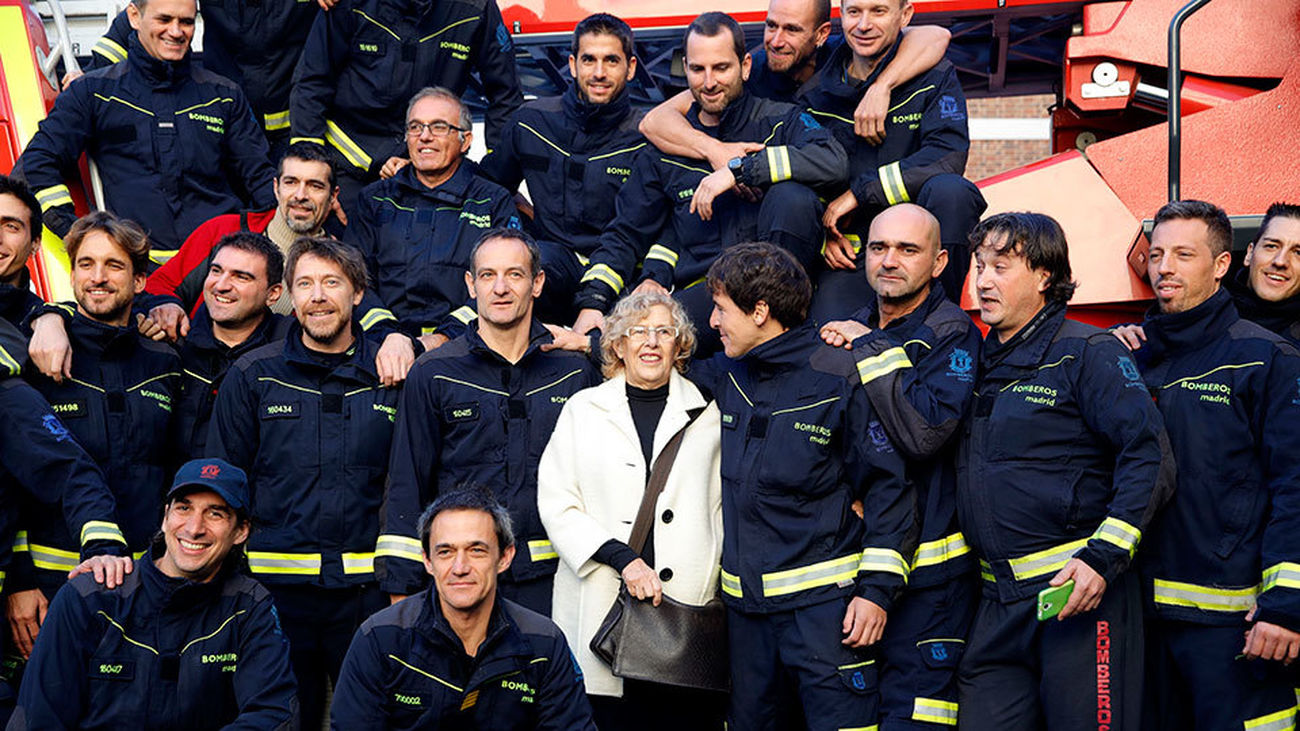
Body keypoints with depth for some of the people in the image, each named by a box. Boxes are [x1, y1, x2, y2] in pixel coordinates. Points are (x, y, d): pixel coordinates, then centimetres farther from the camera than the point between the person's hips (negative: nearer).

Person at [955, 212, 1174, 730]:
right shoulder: (977, 362, 16)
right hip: (998, 605, 6)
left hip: (1079, 592, -6)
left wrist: (1103, 557, -19)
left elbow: (1149, 456, -12)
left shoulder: (1086, 353, -4)